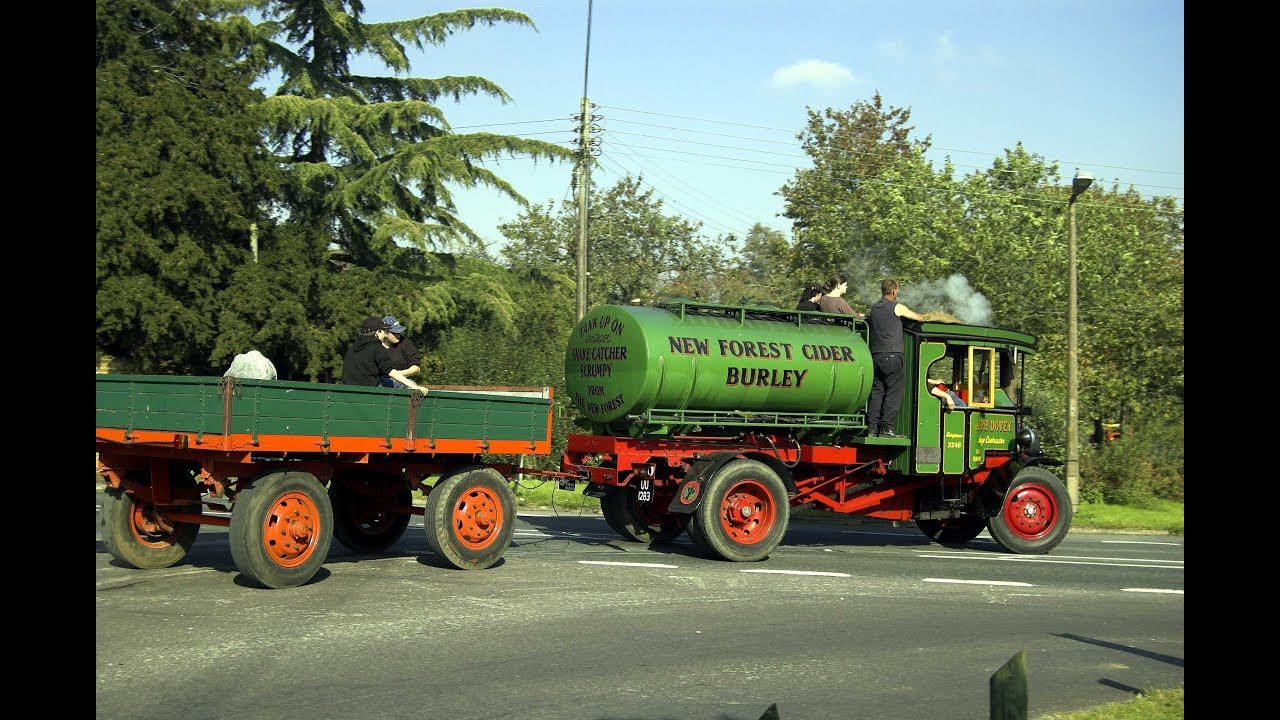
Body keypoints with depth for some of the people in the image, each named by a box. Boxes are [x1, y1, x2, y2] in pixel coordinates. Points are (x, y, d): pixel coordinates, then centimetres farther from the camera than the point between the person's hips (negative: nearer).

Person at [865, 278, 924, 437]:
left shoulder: (874, 309, 14)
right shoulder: (897, 307, -2)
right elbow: (919, 317, 8)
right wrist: (923, 317, 30)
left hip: (875, 356, 6)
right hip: (892, 355, -6)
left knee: (876, 392, 6)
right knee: (893, 392, -3)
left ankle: (872, 428, 1)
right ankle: (886, 428, -9)